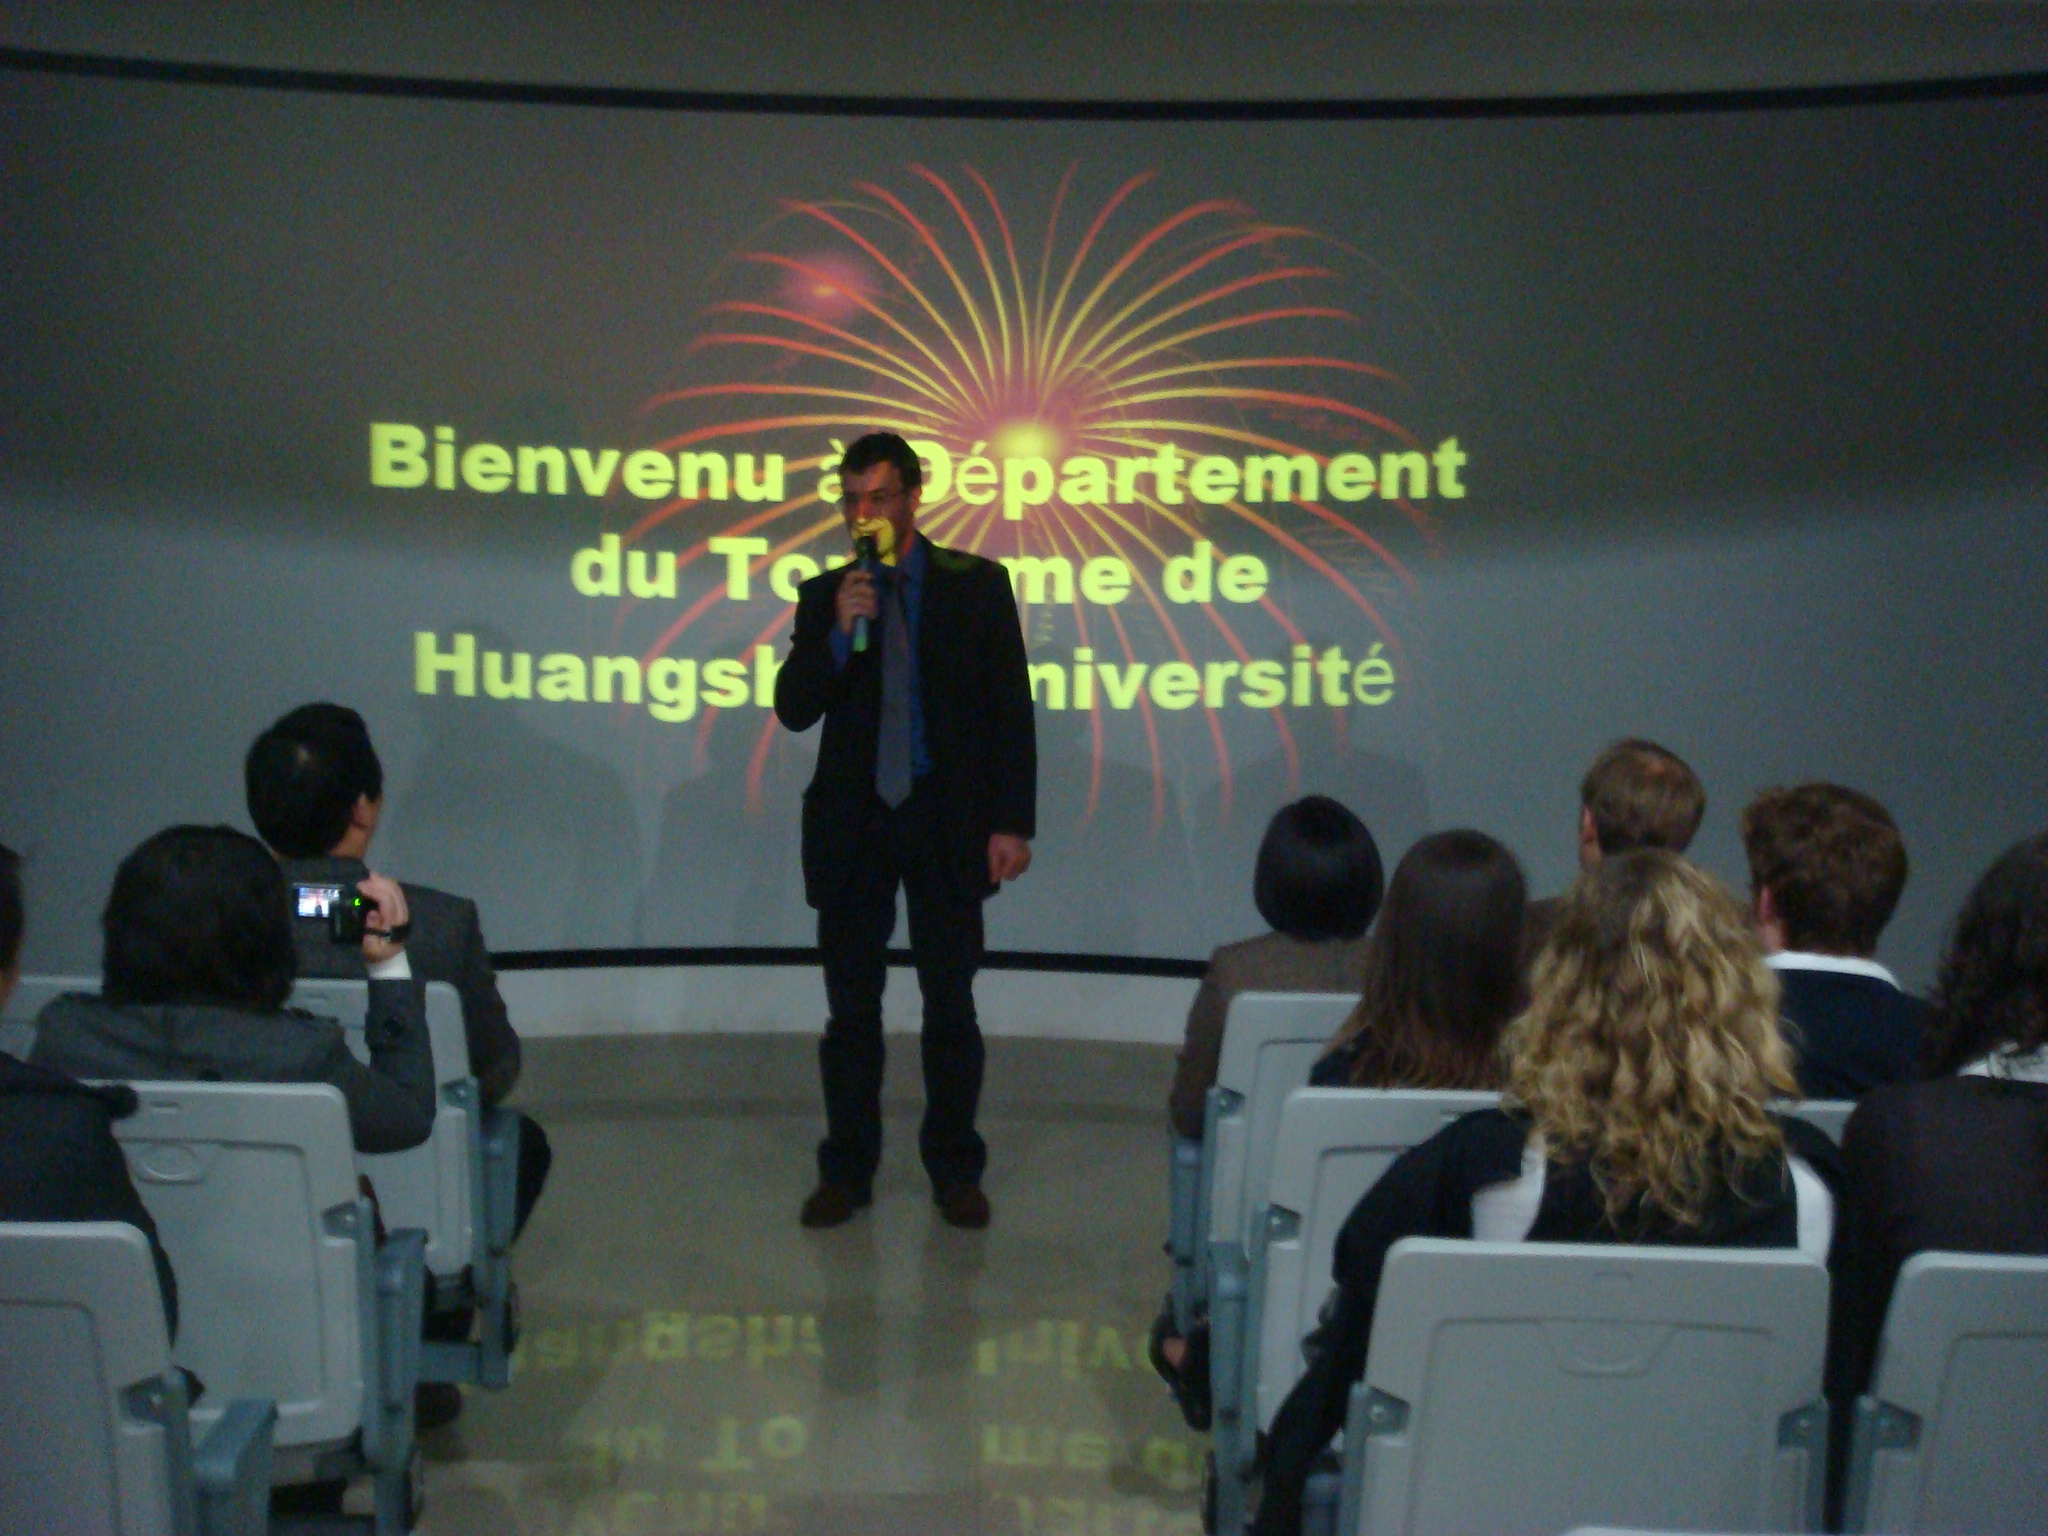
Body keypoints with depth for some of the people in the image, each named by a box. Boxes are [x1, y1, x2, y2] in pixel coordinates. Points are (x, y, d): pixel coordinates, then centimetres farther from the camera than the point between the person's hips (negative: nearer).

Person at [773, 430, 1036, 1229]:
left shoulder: (976, 586, 1)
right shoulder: (824, 596, 6)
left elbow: (1011, 709, -1)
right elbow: (794, 709, -1)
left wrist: (1011, 822, -7)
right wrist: (838, 636, -17)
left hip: (947, 819, -1)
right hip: (852, 823, 2)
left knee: (951, 1005, 5)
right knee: (851, 1007, 7)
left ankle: (954, 1169, 17)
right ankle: (847, 1169, 17)